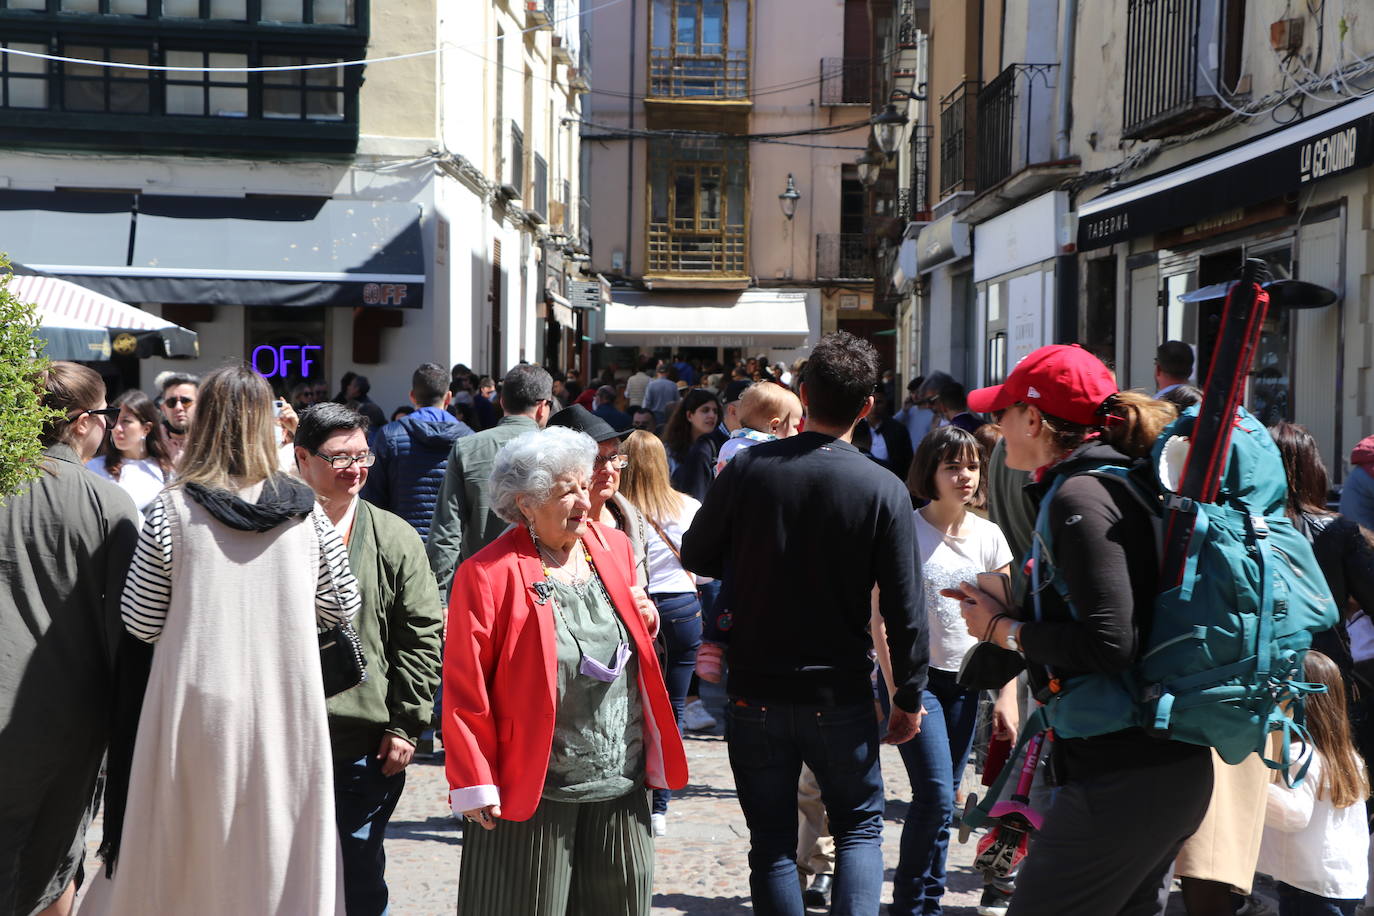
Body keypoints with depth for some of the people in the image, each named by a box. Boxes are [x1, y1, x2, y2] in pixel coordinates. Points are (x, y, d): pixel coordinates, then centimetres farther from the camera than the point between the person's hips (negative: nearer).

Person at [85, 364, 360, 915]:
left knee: (182, 848, 15)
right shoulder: (304, 510, -2)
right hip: (285, 707, 1)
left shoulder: (172, 510, -7)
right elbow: (342, 606, 6)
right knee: (280, 847, 12)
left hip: (198, 709, -1)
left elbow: (139, 622, -2)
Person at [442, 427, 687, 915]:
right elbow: (465, 690, -10)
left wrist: (646, 621, 0)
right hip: (531, 794, -5)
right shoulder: (487, 575, -11)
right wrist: (474, 785, -11)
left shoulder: (615, 547, 8)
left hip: (621, 787, 5)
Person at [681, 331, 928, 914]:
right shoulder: (884, 490, -11)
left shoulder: (747, 468, -8)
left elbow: (696, 556, 4)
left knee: (771, 841, 13)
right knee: (860, 826, 17)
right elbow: (905, 608, -8)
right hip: (841, 697, -1)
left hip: (755, 695, 1)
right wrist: (910, 697, 3)